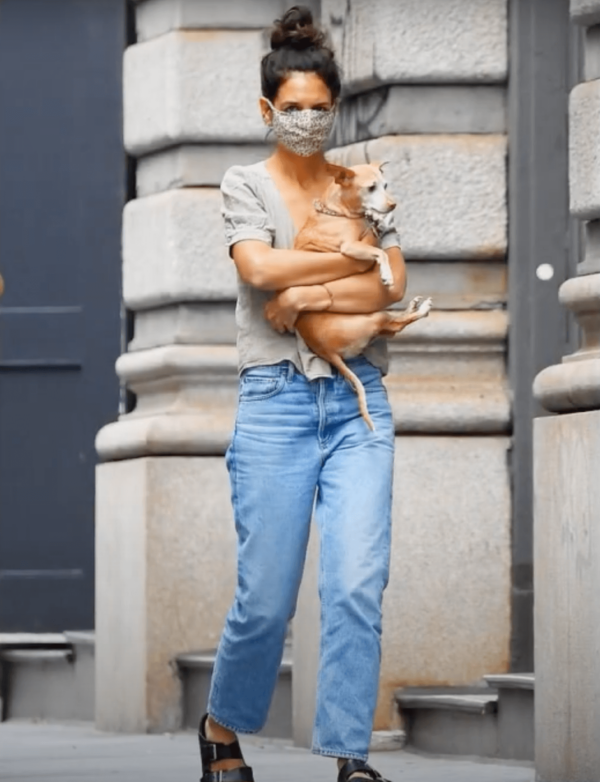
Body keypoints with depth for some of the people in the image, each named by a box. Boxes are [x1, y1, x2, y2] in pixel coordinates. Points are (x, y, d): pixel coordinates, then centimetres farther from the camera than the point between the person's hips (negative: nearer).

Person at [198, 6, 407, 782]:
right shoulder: (245, 186, 6)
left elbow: (391, 288, -1)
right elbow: (260, 266, -12)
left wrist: (308, 294, -11)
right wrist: (356, 260, -6)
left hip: (358, 401, 2)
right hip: (276, 401, -2)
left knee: (357, 582, -12)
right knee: (266, 597, -2)